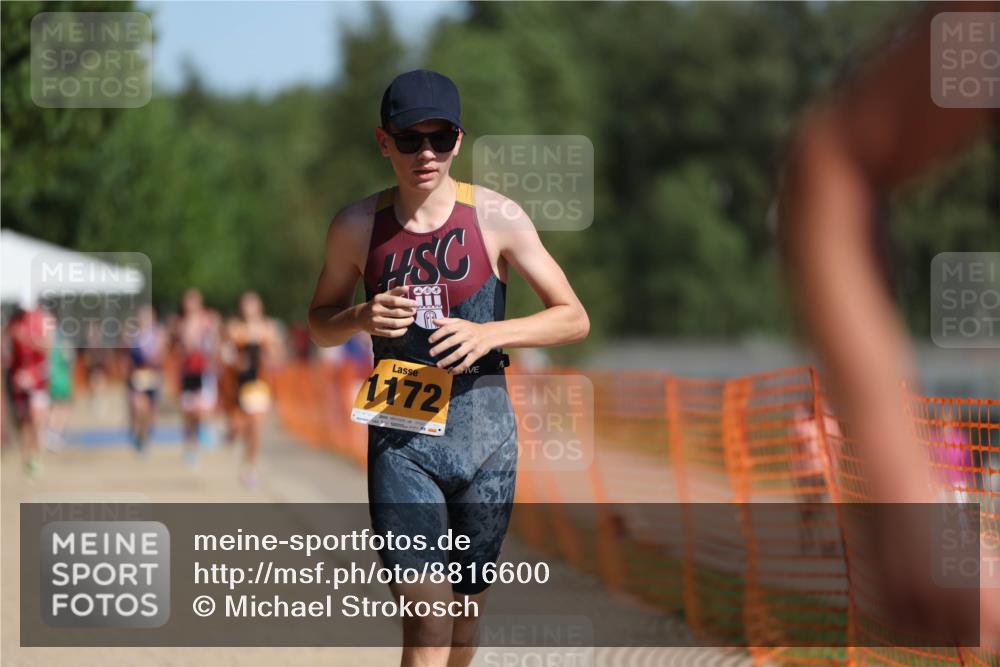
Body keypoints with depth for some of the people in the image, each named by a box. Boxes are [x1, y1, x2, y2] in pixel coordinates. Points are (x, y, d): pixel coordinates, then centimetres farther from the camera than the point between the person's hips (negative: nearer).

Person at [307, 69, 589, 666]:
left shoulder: (496, 217, -4)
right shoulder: (357, 226, 0)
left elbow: (574, 319, 0)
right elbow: (320, 323, 15)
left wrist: (489, 333, -17)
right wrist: (362, 319, -9)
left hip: (483, 428, 1)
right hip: (400, 437, -1)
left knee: (467, 606, 14)